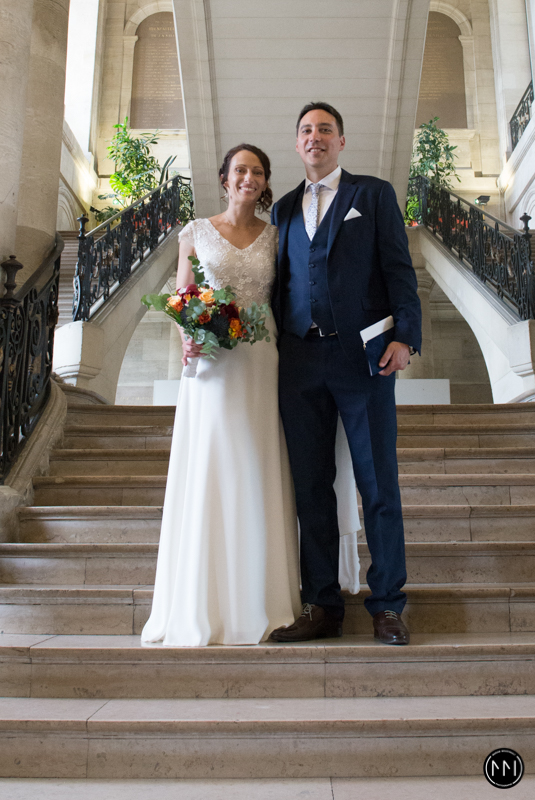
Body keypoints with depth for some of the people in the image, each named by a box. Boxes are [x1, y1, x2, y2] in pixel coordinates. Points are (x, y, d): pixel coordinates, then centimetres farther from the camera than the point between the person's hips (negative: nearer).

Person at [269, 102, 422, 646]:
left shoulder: (374, 194, 11)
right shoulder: (283, 209, 20)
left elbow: (398, 269, 2)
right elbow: (279, 284, 18)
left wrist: (405, 336, -11)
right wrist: (272, 347, 7)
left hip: (363, 356, -3)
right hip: (299, 360, 3)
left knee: (378, 483, 0)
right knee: (310, 486, 4)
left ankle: (387, 605, 12)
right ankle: (321, 606, 14)